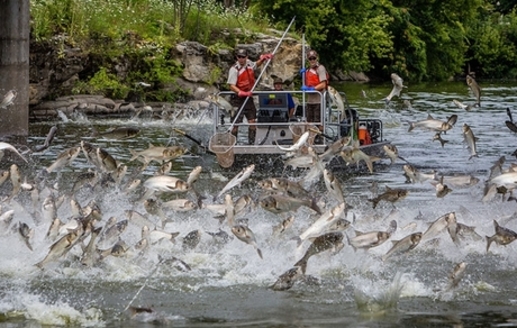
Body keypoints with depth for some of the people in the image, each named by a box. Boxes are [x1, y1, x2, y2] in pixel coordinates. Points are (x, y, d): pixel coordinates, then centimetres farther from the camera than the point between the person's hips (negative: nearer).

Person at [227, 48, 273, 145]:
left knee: (252, 121, 4)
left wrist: (263, 58, 14)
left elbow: (256, 64, 32)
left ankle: (251, 143, 10)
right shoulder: (234, 69, -14)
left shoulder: (249, 64, 6)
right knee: (236, 123, -5)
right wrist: (242, 93, -34)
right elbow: (232, 86, -21)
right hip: (238, 99, -6)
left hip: (248, 98, 6)